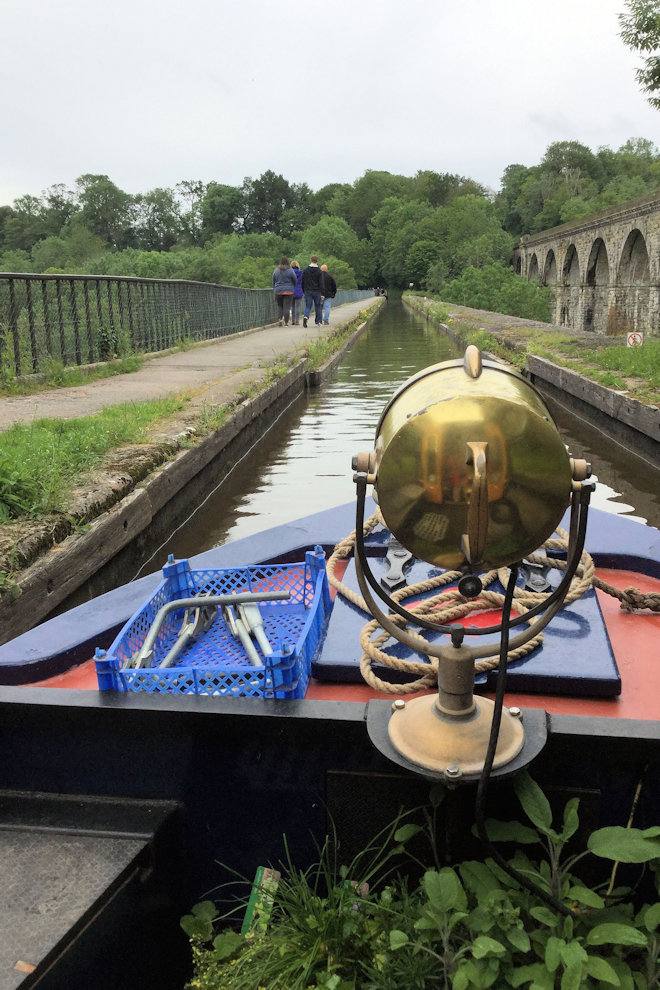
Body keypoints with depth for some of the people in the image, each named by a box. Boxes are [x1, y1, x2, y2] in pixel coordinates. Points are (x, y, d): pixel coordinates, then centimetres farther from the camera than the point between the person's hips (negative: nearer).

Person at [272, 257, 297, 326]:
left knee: (280, 306, 13)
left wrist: (274, 289, 22)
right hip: (288, 291, -2)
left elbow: (273, 281, 10)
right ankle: (286, 322, -3)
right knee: (287, 306, -1)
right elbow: (295, 281, 2)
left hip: (278, 291, 2)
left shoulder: (276, 270, 3)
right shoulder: (290, 270, -5)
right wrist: (293, 288, 19)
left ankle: (281, 319, -4)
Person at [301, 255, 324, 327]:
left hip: (308, 291, 1)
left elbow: (302, 282, 6)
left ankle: (306, 316, -26)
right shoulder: (319, 271, -4)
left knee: (308, 306, 2)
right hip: (317, 291, -1)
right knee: (318, 306, 10)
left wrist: (304, 291, 13)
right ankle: (318, 322, 15)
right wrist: (322, 293, -5)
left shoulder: (305, 270, 3)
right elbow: (321, 283, -7)